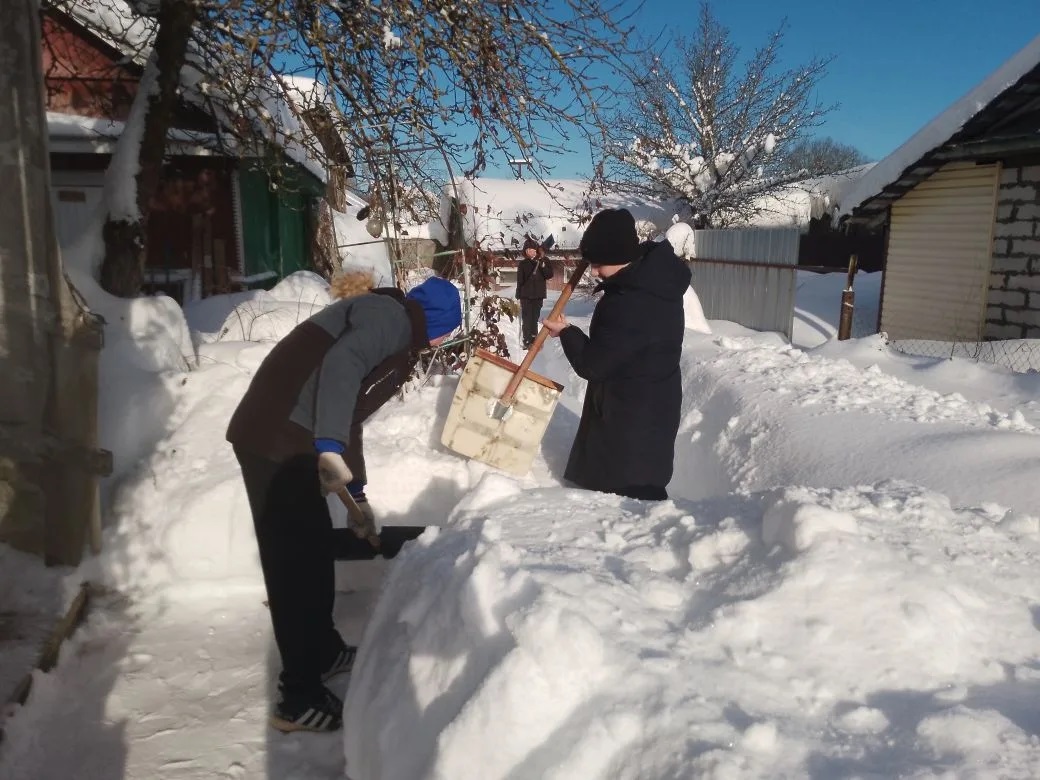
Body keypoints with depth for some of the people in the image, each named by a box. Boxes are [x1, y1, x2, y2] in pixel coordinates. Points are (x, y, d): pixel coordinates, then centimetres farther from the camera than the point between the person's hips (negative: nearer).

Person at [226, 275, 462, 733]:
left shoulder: (394, 337, 25)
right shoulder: (390, 315, -5)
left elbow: (350, 416, 32)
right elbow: (341, 363, -26)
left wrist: (357, 491, 39)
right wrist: (330, 447, -33)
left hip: (290, 443, 10)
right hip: (276, 443, -10)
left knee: (315, 551, 21)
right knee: (294, 563, -2)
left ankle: (324, 652, 40)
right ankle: (300, 698, 10)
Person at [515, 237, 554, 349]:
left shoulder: (544, 262, 3)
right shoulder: (522, 264, 2)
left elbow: (549, 275, -4)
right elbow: (519, 280, 3)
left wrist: (543, 265, -18)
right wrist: (518, 295, -1)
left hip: (538, 295, 1)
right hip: (526, 295, -1)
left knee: (535, 318, 8)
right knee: (527, 318, -5)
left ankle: (533, 340, 16)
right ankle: (527, 341, -4)